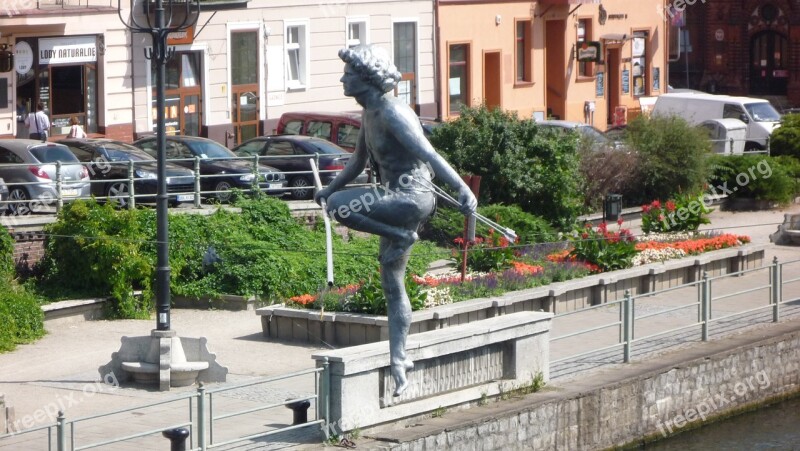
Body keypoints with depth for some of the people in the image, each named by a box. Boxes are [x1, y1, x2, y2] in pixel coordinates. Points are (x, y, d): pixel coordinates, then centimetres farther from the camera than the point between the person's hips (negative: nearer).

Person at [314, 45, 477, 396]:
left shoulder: (393, 113, -14)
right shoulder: (369, 115, 15)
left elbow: (427, 152, -25)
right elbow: (358, 162, 30)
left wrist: (462, 188, -33)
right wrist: (330, 188, 28)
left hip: (413, 197, -9)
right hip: (398, 202, 9)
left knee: (339, 206, -24)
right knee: (392, 286, 10)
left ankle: (401, 235, -11)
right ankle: (398, 362, 13)